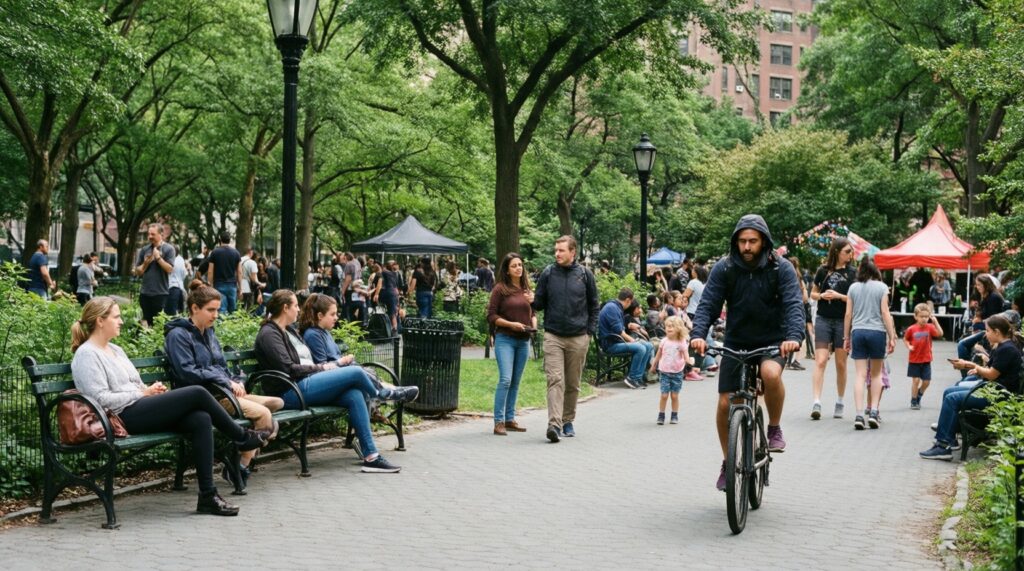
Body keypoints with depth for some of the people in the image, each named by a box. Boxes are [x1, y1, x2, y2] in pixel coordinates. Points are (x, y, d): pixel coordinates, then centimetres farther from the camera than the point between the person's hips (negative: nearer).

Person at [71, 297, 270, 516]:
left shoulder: (115, 350, 23)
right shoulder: (86, 355, -6)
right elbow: (102, 399, -16)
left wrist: (152, 390, 3)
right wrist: (144, 393, -11)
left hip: (140, 409, 9)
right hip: (125, 416, -9)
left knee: (201, 419, -18)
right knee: (197, 393, -19)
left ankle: (208, 496, -20)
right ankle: (243, 437, 2)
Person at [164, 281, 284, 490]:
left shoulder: (208, 332, 20)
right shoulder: (178, 335, -6)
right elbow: (187, 372, -17)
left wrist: (236, 382, 2)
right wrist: (226, 382, -17)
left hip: (221, 392, 9)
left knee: (276, 403, -6)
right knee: (263, 413, -23)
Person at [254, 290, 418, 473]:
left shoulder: (290, 331, 23)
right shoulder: (269, 334, -6)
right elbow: (289, 369, -15)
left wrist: (332, 364, 4)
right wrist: (321, 368, -9)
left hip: (306, 384, 9)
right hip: (291, 392, -9)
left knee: (355, 395, -17)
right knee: (355, 373, -18)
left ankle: (371, 456, -19)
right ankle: (384, 393, 16)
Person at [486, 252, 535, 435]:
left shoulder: (526, 289, 12)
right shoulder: (500, 289, -4)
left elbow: (533, 313, 22)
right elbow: (491, 316, -5)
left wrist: (533, 324, 1)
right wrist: (511, 324, -16)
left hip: (524, 340, 6)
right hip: (505, 339, -6)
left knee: (515, 382, 9)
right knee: (505, 379, -14)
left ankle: (510, 419, 16)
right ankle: (498, 422, -11)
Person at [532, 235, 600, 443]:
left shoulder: (584, 275, 3)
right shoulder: (548, 273, 3)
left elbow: (594, 305, 11)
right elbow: (539, 303, 8)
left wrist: (590, 331, 4)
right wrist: (531, 301, -15)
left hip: (578, 338, 1)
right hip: (553, 336, -1)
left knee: (573, 384, 9)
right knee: (555, 380, -12)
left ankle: (568, 422, 22)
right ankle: (554, 424, -19)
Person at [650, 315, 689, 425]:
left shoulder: (681, 343, -5)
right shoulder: (664, 341, 0)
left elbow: (685, 355, -10)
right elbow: (658, 354, 13)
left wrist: (688, 361, -31)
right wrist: (653, 365, 21)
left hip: (677, 372, -1)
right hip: (664, 372, 1)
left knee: (674, 395, 5)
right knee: (664, 395, -3)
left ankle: (675, 416, 17)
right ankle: (661, 416, 7)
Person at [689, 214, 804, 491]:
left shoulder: (781, 269, -10)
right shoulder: (724, 269, -7)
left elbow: (794, 305, -20)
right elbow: (707, 304, -14)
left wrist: (794, 337, -39)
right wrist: (698, 335, -33)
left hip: (772, 342, -2)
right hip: (736, 342, 2)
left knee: (771, 373, -35)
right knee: (725, 405, -4)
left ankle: (774, 428, -7)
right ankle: (728, 463, 19)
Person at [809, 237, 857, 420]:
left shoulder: (852, 273, 3)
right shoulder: (823, 271, 4)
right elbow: (813, 294, 13)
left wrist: (839, 296, -15)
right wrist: (822, 296, -8)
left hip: (843, 322, 0)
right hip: (823, 320, 0)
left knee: (841, 364, 7)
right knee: (820, 361, -9)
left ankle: (839, 403, 20)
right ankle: (816, 403, -14)